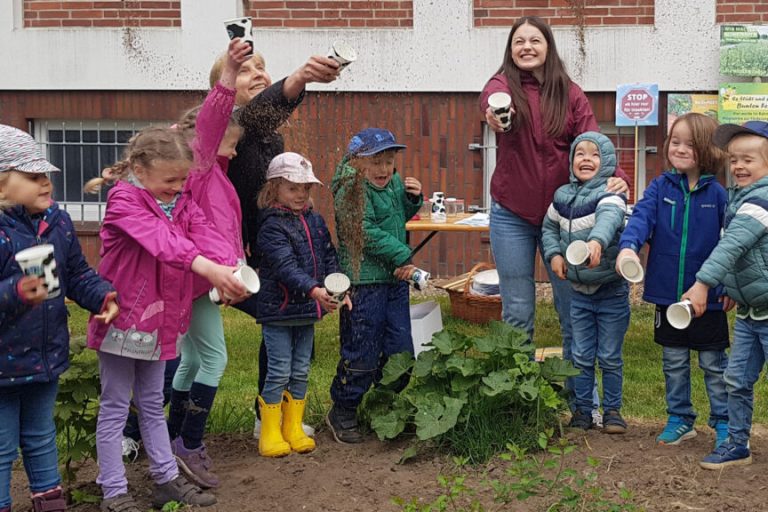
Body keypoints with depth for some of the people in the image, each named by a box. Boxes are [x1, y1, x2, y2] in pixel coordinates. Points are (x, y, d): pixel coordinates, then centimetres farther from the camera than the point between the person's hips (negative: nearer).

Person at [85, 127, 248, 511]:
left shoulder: (182, 204, 6)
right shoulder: (124, 200, -16)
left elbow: (205, 236, -11)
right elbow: (161, 239, -33)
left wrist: (230, 269, -32)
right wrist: (208, 268, -46)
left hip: (160, 320, 7)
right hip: (122, 318, -7)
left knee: (153, 404, 19)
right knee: (115, 407, 4)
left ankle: (166, 479, 28)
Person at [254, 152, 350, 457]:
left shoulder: (315, 221, 9)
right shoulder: (272, 226, -13)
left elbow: (329, 258, 14)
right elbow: (285, 267, -25)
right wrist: (314, 290, -37)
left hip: (306, 311, 7)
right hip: (277, 311, -7)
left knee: (301, 372, 13)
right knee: (279, 373, -2)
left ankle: (293, 428, 23)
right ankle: (270, 433, 9)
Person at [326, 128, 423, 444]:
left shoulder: (394, 183, 10)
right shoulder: (351, 189, -13)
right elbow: (367, 232, -19)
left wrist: (412, 199, 5)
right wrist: (403, 256, -15)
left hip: (396, 279, 8)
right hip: (364, 281, -8)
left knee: (400, 349, 12)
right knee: (362, 352, -1)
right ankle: (343, 412, 15)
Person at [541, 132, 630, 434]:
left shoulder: (610, 193, -16)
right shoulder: (563, 196, 3)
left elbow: (609, 217, -38)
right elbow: (549, 227, 18)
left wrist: (597, 240, -59)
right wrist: (553, 254, 0)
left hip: (612, 292, -5)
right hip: (579, 290, 5)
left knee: (610, 357, 6)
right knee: (582, 357, 11)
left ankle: (612, 410, 20)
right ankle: (582, 409, 22)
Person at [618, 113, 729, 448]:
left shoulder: (716, 193, -6)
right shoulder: (660, 188, -2)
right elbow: (641, 217, -16)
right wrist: (628, 246, -35)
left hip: (707, 295, -2)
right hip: (668, 294, 2)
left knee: (713, 363, 9)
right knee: (674, 362, 14)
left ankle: (723, 421, 22)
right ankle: (680, 419, 28)